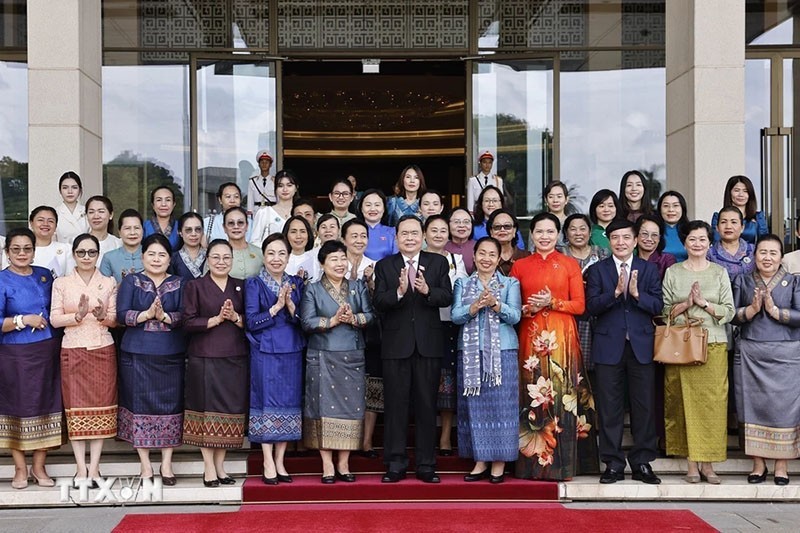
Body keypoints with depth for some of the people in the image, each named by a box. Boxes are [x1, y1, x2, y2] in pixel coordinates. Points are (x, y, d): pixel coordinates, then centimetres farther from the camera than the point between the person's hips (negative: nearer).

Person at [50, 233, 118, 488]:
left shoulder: (109, 283, 6)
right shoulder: (61, 283, 4)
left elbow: (115, 320, 5)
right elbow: (54, 319, -2)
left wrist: (102, 316, -17)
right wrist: (78, 315, -19)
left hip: (103, 350, 1)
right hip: (73, 351, -1)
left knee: (101, 407, 0)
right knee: (76, 408, -1)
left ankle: (94, 467, 5)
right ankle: (81, 468, 4)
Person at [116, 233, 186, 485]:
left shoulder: (179, 284, 9)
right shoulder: (130, 282, 7)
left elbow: (185, 316, -1)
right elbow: (121, 314, -4)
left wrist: (164, 316, -18)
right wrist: (146, 314, -18)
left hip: (171, 354, 1)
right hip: (138, 354, -1)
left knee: (170, 405, 2)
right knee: (140, 405, 1)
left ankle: (166, 464, 12)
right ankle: (145, 465, 11)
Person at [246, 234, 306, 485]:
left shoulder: (296, 283, 10)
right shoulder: (254, 284, 0)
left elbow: (304, 321, 4)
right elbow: (252, 322, -8)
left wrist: (290, 306, -13)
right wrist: (276, 307, -16)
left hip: (292, 353, 4)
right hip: (265, 353, -4)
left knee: (289, 403, 5)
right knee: (267, 403, -4)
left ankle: (280, 462, 13)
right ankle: (268, 464, 2)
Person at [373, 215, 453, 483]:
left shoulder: (438, 263, 6)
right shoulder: (384, 266, 5)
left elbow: (447, 297, -4)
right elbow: (378, 302, -7)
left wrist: (427, 291, -23)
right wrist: (399, 292, -25)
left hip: (428, 345, 1)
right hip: (396, 345, 0)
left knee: (427, 406, 6)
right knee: (395, 406, 4)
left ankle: (426, 465, 13)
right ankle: (395, 464, 11)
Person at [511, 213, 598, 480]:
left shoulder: (570, 265, 8)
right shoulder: (520, 266, 11)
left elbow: (580, 305, 3)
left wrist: (553, 302, -11)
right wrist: (528, 308, -9)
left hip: (562, 337, -1)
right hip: (531, 338, 1)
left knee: (561, 394, -5)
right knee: (532, 396, -2)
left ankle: (562, 462, 1)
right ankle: (533, 461, 4)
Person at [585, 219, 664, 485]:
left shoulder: (649, 269, 9)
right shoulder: (597, 270, 6)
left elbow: (658, 306, -1)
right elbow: (591, 307, -5)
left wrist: (637, 294, -17)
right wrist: (615, 292, -19)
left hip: (641, 346, 1)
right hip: (609, 346, -1)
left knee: (644, 407, 2)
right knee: (609, 409, 2)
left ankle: (642, 463, 12)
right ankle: (613, 464, 10)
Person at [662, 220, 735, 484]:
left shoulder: (719, 272, 9)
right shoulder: (673, 272, 8)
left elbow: (729, 312, 3)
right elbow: (664, 310, 4)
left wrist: (703, 303, -10)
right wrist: (686, 304, -12)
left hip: (713, 346, 0)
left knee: (712, 403, -2)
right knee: (685, 403, -2)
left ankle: (707, 463, 5)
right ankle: (692, 464, 4)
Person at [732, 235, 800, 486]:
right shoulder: (742, 281, 9)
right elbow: (731, 315, 2)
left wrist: (774, 309, -15)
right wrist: (752, 309, -14)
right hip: (751, 354, 1)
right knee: (753, 406, 2)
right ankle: (758, 463, 12)